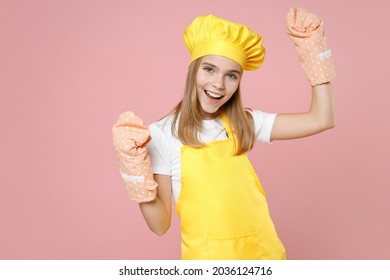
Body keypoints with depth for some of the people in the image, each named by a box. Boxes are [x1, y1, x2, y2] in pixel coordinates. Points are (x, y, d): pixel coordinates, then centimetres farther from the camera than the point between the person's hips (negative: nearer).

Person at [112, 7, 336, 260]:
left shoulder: (243, 123, 0)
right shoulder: (162, 134, -11)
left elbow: (320, 120, -6)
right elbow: (160, 225, -10)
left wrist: (312, 43, -5)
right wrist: (137, 172, -24)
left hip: (263, 252, 4)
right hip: (205, 256, -4)